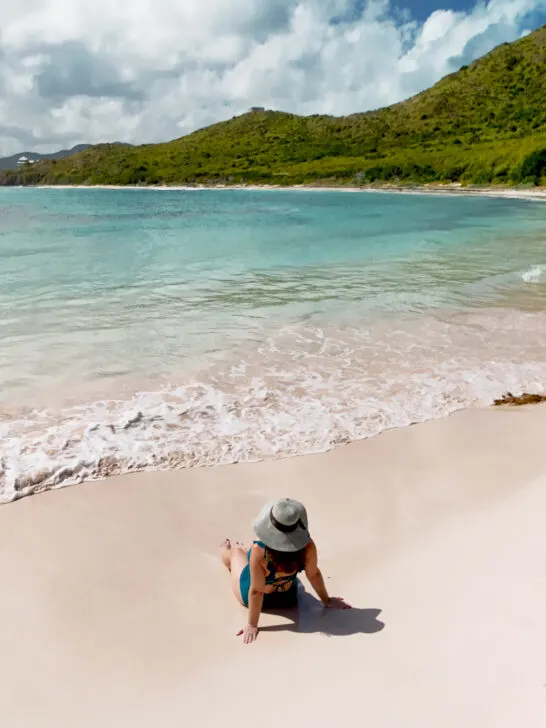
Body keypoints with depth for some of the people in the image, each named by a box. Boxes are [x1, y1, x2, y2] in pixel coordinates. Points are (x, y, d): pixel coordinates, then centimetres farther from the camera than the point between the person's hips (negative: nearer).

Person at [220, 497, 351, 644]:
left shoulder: (259, 551, -42)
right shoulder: (307, 546, -34)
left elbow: (256, 591, -31)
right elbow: (314, 574, -19)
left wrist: (252, 625, -18)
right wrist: (327, 601, 0)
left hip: (250, 598, -2)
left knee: (236, 551, 28)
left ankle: (224, 550, 64)